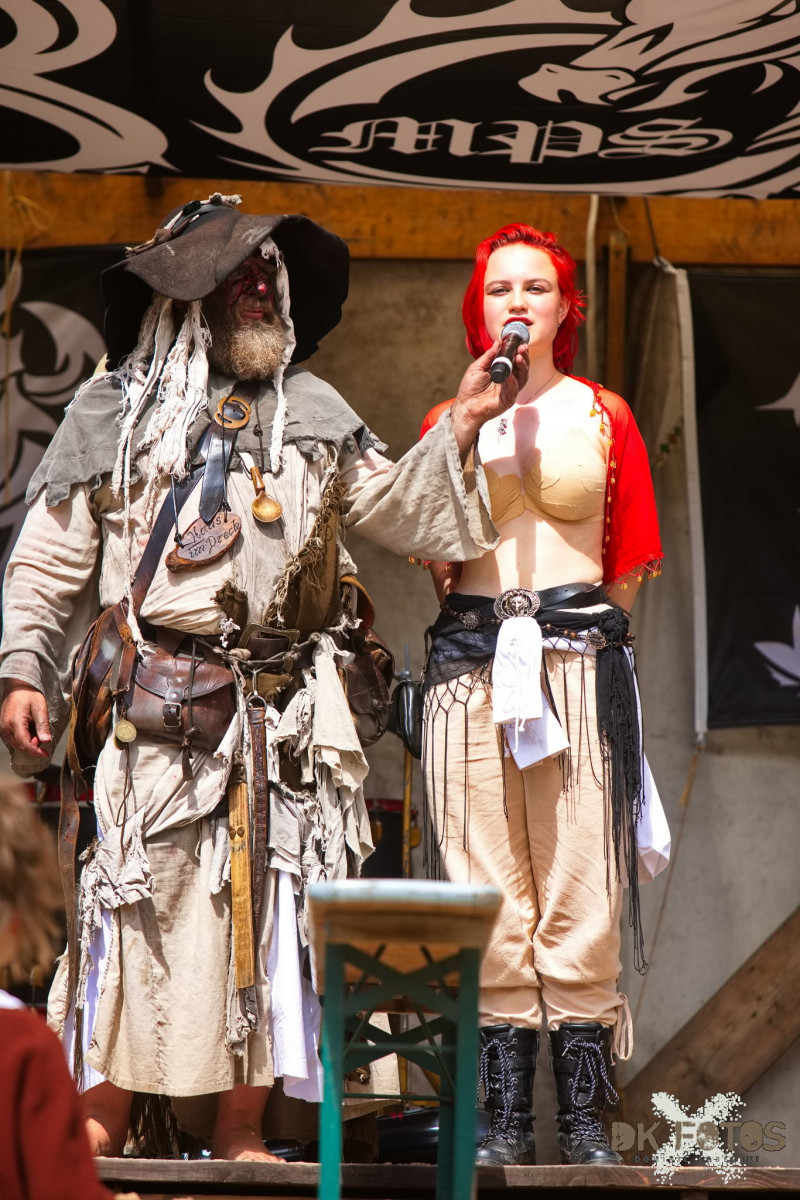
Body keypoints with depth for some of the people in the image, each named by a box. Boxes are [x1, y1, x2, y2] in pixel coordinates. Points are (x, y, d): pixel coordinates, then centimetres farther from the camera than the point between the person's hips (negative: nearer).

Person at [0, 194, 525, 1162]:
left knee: (264, 899, 0)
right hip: (155, 706, -3)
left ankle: (241, 1127, 4)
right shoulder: (115, 410, 9)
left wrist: (458, 431, 5)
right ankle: (101, 1116, -2)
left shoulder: (311, 412, 18)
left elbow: (396, 512, 17)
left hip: (283, 711, 3)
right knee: (138, 894, -7)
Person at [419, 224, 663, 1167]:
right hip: (470, 661, 1)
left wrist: (586, 628, 5)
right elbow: (435, 554, 4)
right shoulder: (447, 420, 14)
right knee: (489, 895, -2)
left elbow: (632, 560, 13)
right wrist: (469, 426, -2)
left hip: (580, 659, -1)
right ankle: (506, 1116, 1)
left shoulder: (603, 415, 12)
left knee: (580, 891, -7)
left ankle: (583, 1119, -3)